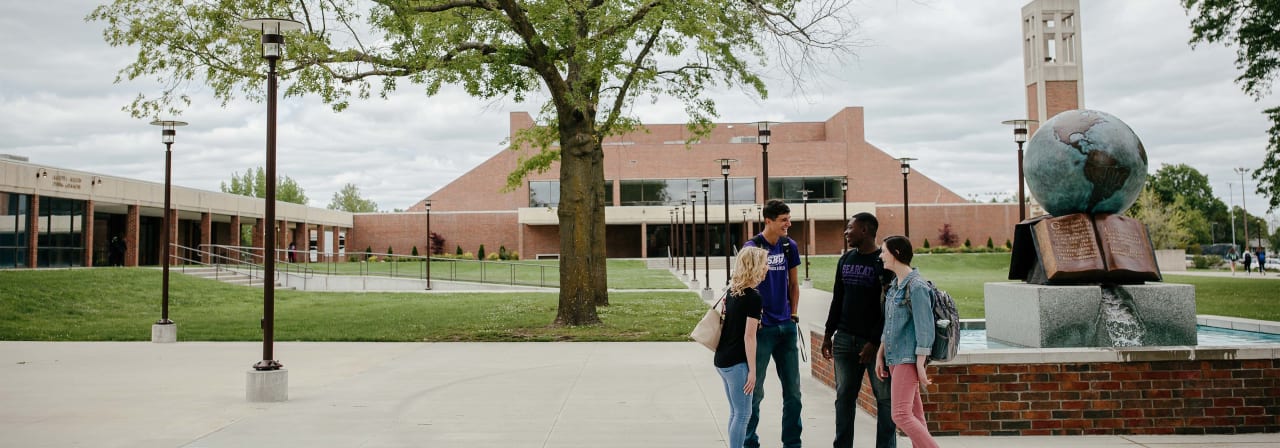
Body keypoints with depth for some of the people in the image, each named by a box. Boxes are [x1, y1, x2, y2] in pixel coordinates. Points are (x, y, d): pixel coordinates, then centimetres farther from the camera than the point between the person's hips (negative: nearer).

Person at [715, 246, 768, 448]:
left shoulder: (733, 291, 10)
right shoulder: (754, 297, -15)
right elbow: (749, 336, -17)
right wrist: (752, 370, -14)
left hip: (722, 359, 9)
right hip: (737, 363, -8)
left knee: (735, 413, 16)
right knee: (743, 414, 0)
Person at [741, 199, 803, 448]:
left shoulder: (789, 246, 6)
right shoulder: (752, 247, -10)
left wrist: (794, 315, 9)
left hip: (786, 327, 5)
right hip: (762, 327, -5)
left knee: (793, 390, 10)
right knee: (755, 390, 3)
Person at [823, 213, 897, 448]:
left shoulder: (884, 262, -7)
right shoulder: (845, 260, 12)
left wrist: (874, 342, -15)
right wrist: (828, 333, 13)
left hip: (875, 341, -6)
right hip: (845, 338, 6)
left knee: (885, 397, 1)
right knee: (844, 396, 9)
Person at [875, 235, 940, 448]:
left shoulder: (916, 286, -13)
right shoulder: (894, 285, 13)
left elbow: (924, 328, -16)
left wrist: (920, 366, -17)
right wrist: (880, 355, 17)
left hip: (908, 358, -9)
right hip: (894, 358, 9)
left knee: (901, 414, -13)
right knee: (914, 414, 10)